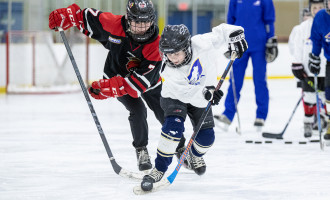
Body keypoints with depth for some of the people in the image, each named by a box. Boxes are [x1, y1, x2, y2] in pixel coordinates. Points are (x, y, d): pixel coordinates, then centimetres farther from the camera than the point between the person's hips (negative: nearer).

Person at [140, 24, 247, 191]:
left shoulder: (201, 45, -31)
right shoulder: (168, 71, -34)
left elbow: (220, 32, -15)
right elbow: (185, 93, -42)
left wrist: (235, 34, -30)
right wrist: (205, 94, -56)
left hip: (201, 97, 3)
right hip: (175, 97, -3)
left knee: (206, 137, 0)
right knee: (174, 125, -29)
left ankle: (194, 156, 37)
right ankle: (159, 169, -19)